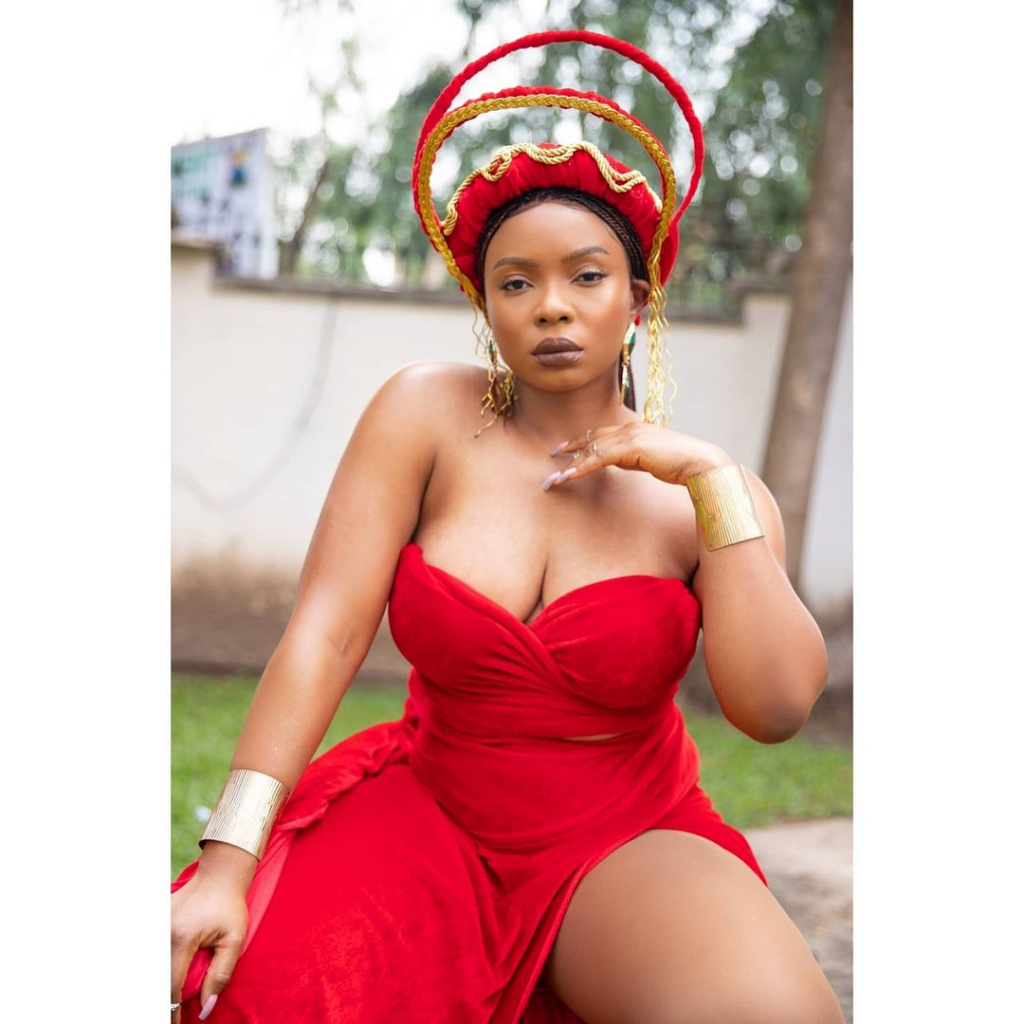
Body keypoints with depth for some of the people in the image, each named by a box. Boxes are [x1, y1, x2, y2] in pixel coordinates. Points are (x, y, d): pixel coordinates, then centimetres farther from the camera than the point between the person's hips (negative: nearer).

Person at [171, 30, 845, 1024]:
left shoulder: (710, 494, -2)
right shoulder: (426, 413, -4)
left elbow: (776, 709, -17)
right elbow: (326, 632, -12)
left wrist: (714, 481, -17)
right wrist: (229, 858, -20)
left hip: (625, 841, 0)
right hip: (427, 806, 0)